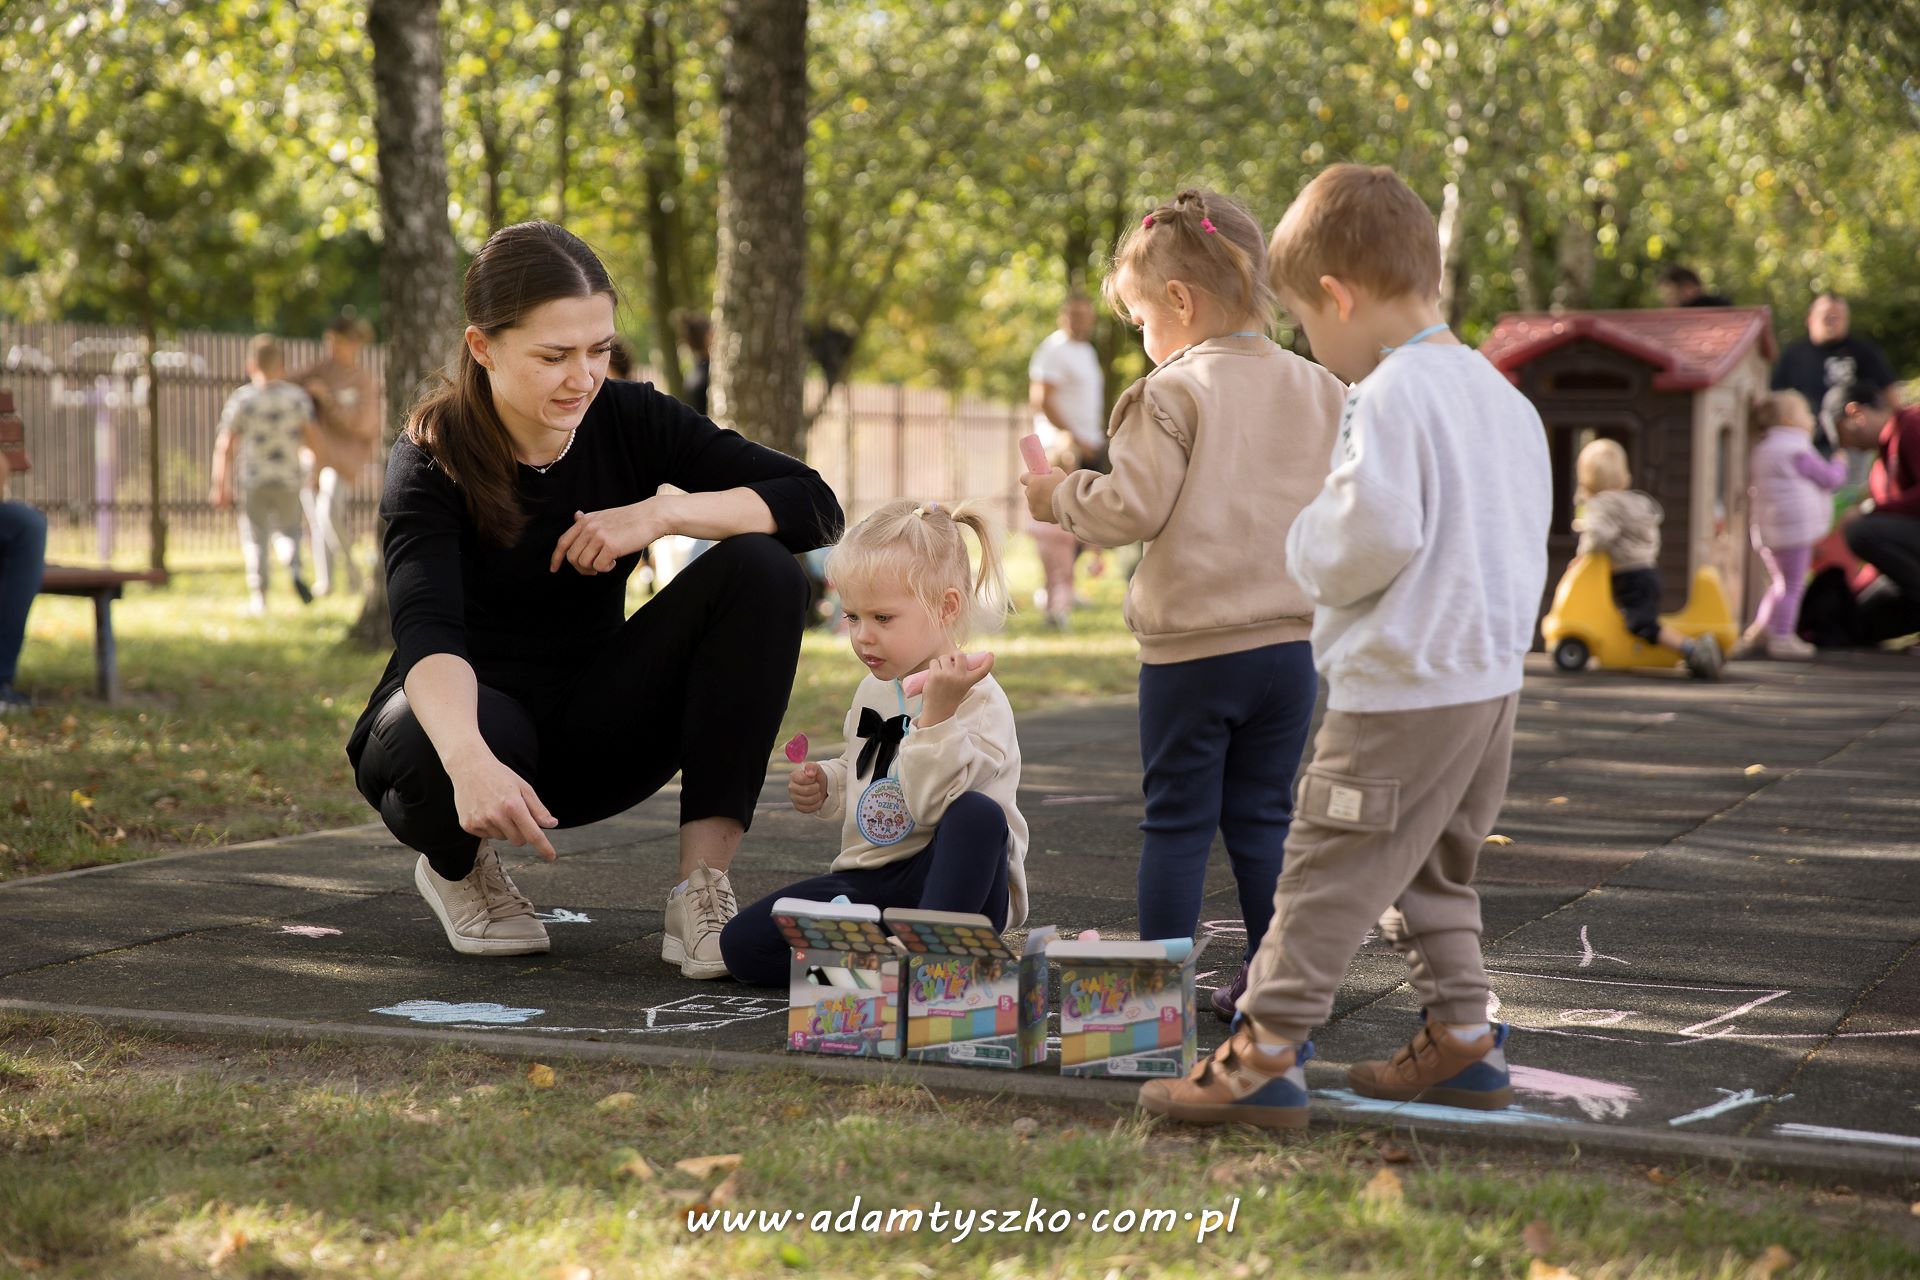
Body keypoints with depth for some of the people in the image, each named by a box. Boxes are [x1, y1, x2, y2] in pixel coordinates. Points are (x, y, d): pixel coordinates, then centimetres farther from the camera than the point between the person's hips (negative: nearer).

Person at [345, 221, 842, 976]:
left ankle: (702, 888, -22)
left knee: (761, 573, -20)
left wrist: (662, 514, -27)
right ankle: (457, 864, -2)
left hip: (590, 739, 4)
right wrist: (470, 760, -55)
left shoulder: (629, 420, -7)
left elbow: (815, 505, -12)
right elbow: (427, 631, -35)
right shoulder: (433, 461, -17)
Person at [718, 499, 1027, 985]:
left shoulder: (978, 699, -13)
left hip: (952, 888, -5)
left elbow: (932, 803, -25)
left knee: (978, 814, -38)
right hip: (867, 881, 6)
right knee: (742, 945, -12)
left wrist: (937, 713, -34)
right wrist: (823, 786, 9)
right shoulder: (874, 690, 12)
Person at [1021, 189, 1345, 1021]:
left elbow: (1133, 507, -16)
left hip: (1191, 648, -5)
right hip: (1291, 639, 5)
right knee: (1263, 817, 13)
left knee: (1176, 820, 4)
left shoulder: (1172, 395, -11)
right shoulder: (1320, 392, 7)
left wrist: (1061, 497, 1)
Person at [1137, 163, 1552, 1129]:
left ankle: (1264, 1056, -2)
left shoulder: (1388, 397, -17)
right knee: (1434, 871, 21)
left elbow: (1374, 535, -25)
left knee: (1330, 868, -5)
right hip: (1490, 673, 9)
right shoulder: (1502, 395, 11)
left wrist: (1307, 550, -6)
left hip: (1401, 685, -9)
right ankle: (1461, 1040, 23)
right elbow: (1523, 535, 15)